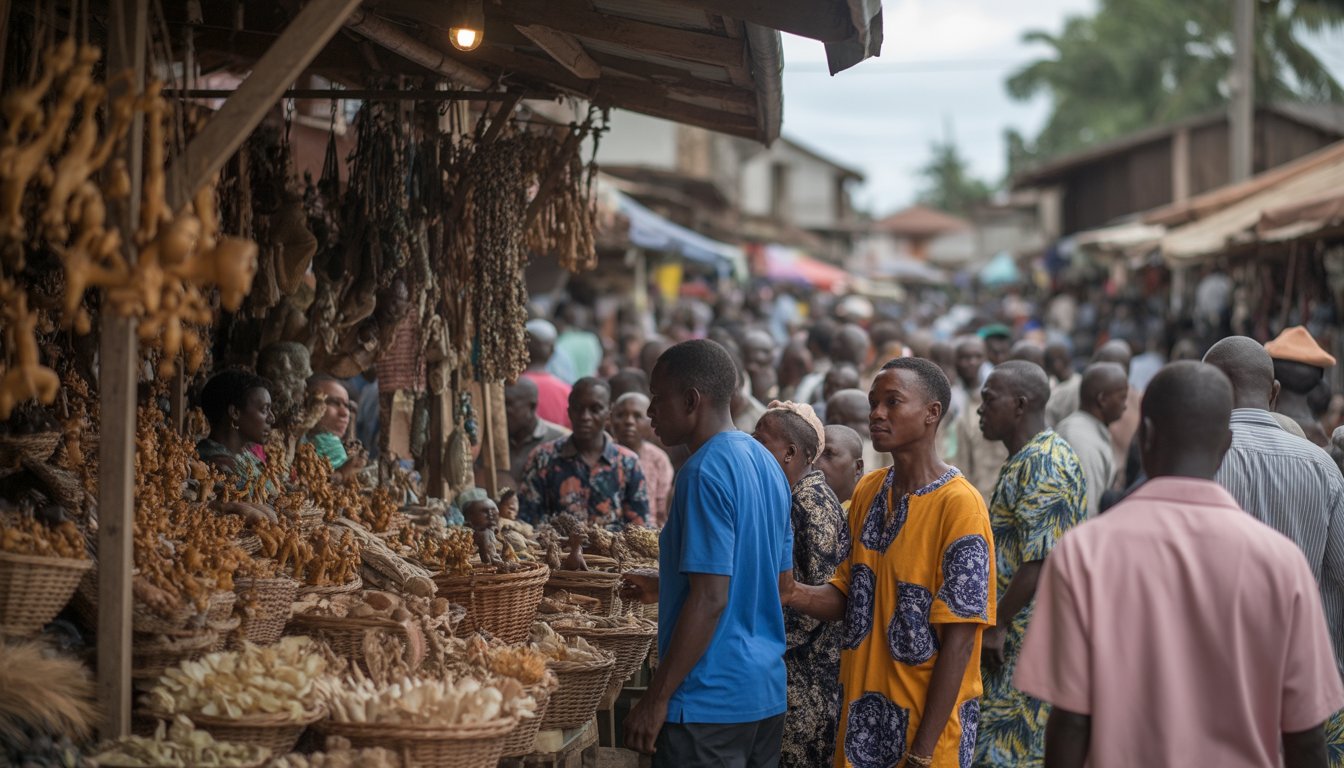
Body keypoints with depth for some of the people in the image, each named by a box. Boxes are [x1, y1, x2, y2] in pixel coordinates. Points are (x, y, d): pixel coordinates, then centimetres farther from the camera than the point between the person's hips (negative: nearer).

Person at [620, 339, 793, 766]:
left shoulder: (705, 473, -16)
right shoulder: (765, 462, 11)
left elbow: (710, 599, -20)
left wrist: (656, 698, -17)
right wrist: (665, 586, 23)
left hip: (709, 700, -9)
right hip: (768, 693, 9)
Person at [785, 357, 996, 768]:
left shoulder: (959, 506, -14)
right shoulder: (867, 491, 6)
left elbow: (958, 641, -16)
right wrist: (791, 593, -9)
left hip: (929, 718, -6)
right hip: (863, 713, 6)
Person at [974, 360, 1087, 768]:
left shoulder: (1042, 465, -17)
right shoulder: (1027, 460, 17)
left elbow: (1040, 561, -23)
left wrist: (997, 625, -18)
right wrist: (997, 621, 21)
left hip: (1031, 637, -10)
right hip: (1021, 634, 10)